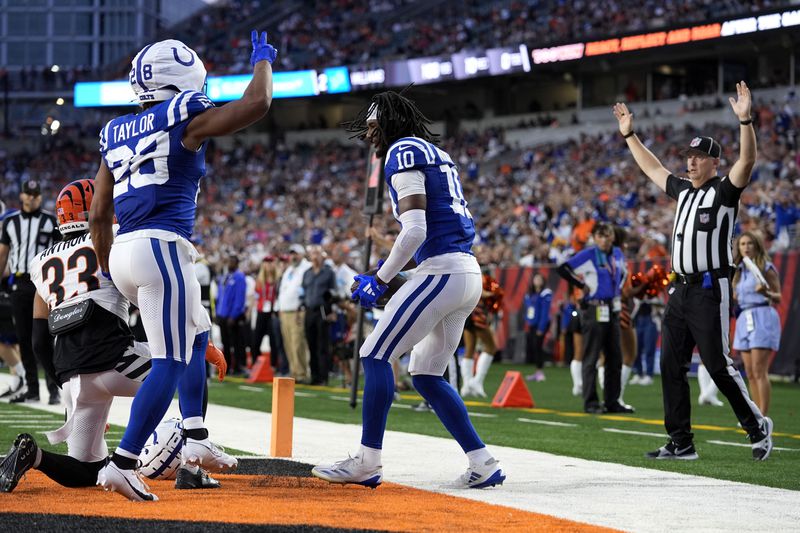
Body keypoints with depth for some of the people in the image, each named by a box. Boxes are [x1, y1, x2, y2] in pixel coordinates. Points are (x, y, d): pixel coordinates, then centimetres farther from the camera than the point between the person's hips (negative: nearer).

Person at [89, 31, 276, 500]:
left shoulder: (116, 134, 17)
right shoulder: (184, 118, -3)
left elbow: (99, 216, 17)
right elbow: (257, 104, -5)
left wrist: (108, 273, 26)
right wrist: (263, 61, 14)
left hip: (123, 251, 8)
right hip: (162, 248, -8)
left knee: (196, 333, 26)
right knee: (170, 364, -7)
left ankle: (196, 439, 21)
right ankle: (122, 465, -14)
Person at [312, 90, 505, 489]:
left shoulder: (404, 153, -6)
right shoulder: (439, 156, 23)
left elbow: (415, 231, -17)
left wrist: (381, 279, -8)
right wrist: (388, 272, 20)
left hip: (440, 273, -9)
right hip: (468, 274, 9)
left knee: (375, 355, -4)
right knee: (426, 374, 13)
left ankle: (368, 461, -6)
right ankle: (483, 464, 7)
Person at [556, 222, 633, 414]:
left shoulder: (617, 253, 8)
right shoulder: (588, 255, -11)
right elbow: (562, 269, -16)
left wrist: (618, 288, 14)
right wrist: (581, 285, -13)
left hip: (612, 310, 7)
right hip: (594, 310, -7)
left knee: (615, 358, 9)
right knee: (591, 358, -3)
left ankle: (612, 401, 16)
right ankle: (591, 403, 0)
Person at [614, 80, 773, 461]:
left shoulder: (724, 190, -4)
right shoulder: (683, 190, 16)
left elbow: (747, 161, -21)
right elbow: (652, 168, 30)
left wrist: (745, 120, -33)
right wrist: (629, 135, 31)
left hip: (710, 289, -8)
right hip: (680, 288, 8)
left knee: (718, 366, -9)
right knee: (671, 366, 5)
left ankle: (757, 426, 7)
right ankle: (680, 443, 9)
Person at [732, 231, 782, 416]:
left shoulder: (766, 268, -3)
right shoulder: (739, 271, 15)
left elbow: (778, 298, -6)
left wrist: (766, 292, -25)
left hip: (762, 318, -7)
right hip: (744, 319, 7)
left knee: (759, 371, -13)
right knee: (750, 373, 7)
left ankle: (763, 417, -15)